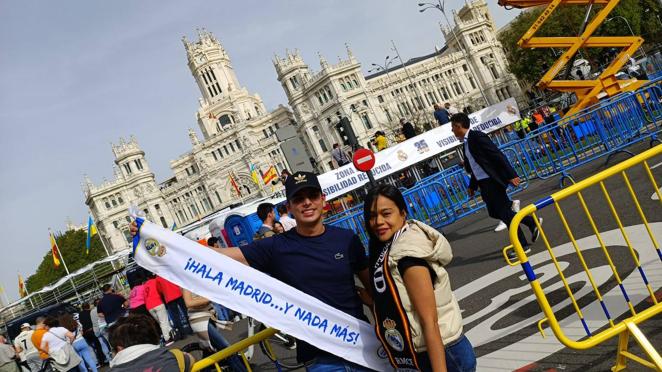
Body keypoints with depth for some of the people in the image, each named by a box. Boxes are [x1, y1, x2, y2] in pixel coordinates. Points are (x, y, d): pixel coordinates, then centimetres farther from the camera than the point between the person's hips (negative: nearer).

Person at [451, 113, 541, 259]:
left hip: (493, 181, -9)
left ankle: (522, 245, 9)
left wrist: (511, 175, -21)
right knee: (495, 212, 13)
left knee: (504, 213, -3)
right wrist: (472, 186, 22)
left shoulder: (477, 136, -15)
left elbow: (498, 155, -18)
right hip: (484, 183, 9)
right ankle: (531, 222, 27)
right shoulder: (465, 143, 12)